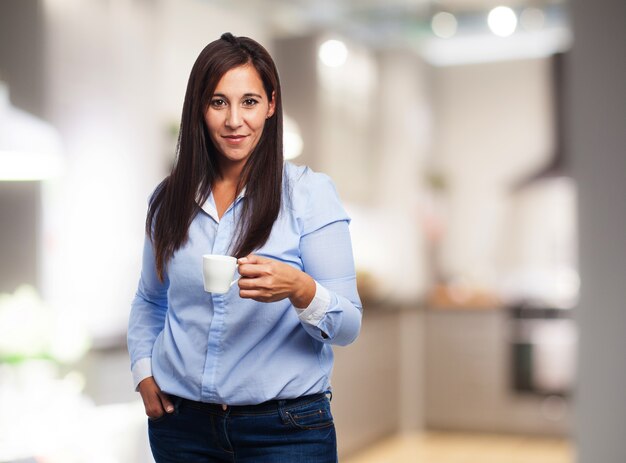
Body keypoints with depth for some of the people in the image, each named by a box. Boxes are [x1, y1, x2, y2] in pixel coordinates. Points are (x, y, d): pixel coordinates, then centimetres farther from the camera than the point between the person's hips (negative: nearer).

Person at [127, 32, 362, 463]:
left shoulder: (310, 192, -8)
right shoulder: (169, 198, 3)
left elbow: (348, 326, -11)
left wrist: (300, 290, -30)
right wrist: (143, 371, 4)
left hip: (286, 428, -3)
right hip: (182, 424, 4)